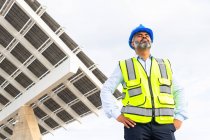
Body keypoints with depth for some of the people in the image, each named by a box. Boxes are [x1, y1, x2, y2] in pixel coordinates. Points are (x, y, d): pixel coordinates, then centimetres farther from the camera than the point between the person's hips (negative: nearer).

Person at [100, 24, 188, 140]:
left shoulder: (165, 65, 18)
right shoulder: (124, 66, 11)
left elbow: (178, 91, 21)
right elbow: (106, 90, 9)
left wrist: (179, 117, 8)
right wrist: (117, 114, -3)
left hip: (164, 125, 2)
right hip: (136, 124, -2)